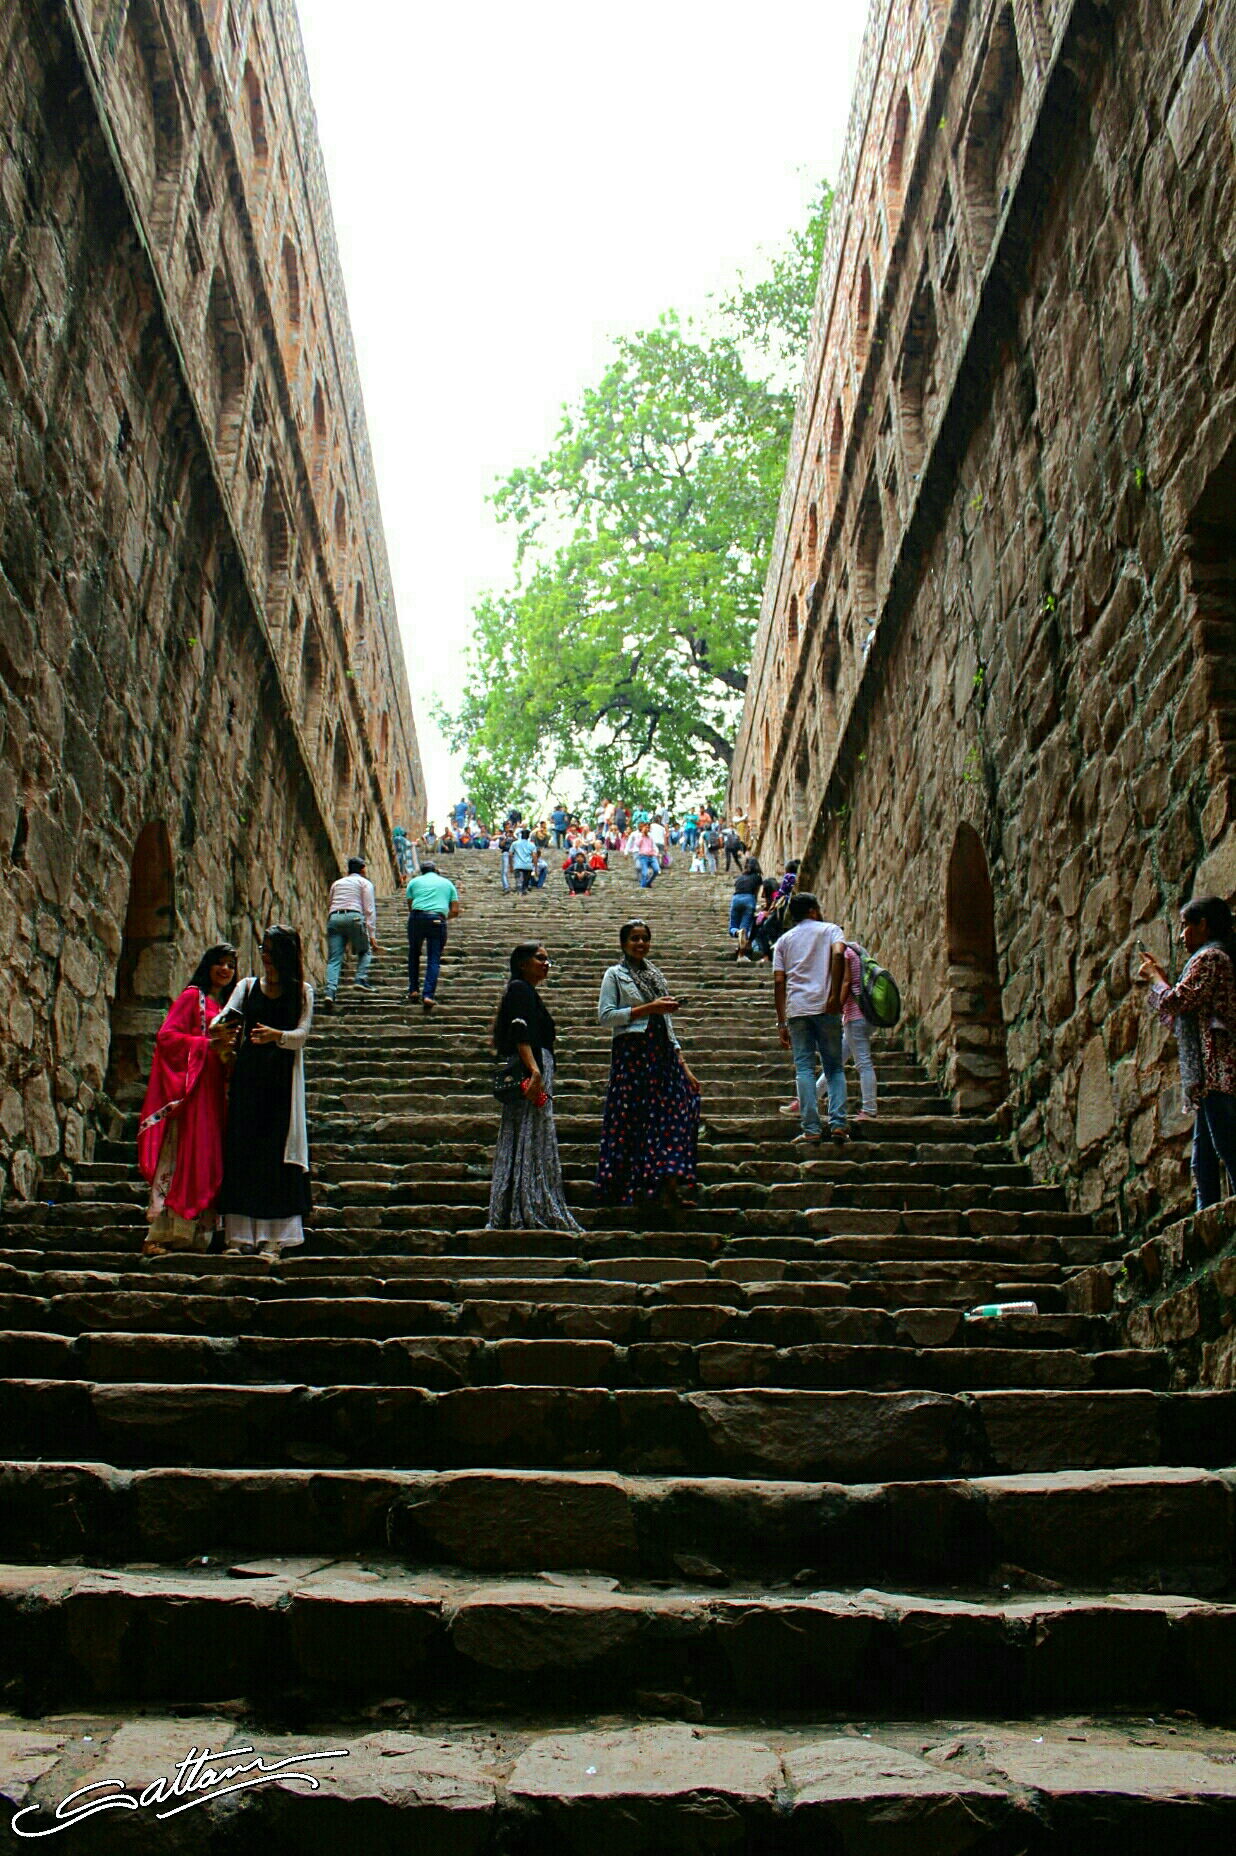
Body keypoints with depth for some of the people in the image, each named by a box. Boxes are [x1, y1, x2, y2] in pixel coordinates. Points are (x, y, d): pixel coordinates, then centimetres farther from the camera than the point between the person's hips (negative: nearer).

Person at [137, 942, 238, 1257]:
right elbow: (166, 1035, -9)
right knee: (180, 1157, -12)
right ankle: (159, 1236, -11)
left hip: (214, 1090, 7)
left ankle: (195, 1235, 3)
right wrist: (207, 1044, -14)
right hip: (189, 1087, -7)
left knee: (209, 1160, 2)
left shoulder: (225, 1005, 22)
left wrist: (227, 1050, 2)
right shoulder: (192, 996, 1)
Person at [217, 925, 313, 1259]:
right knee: (242, 1150, -3)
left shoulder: (302, 992, 8)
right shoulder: (248, 987, 13)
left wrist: (276, 1035, -25)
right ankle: (241, 1236, 1)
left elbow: (302, 1034, -5)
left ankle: (273, 1239, -3)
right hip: (247, 1076, 2)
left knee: (277, 1153, -5)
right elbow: (226, 1018, -2)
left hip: (282, 1081, -2)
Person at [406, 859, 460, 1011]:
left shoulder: (415, 881, 19)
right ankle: (428, 995, -13)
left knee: (414, 954, 20)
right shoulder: (447, 883, 22)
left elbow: (410, 906, 13)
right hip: (438, 919, 0)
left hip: (417, 917, 0)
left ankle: (413, 990, 15)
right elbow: (455, 910, 14)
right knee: (434, 959, 2)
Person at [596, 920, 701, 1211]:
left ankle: (670, 1189, -5)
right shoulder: (615, 975, 3)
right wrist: (648, 1008, -13)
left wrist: (682, 1063, 14)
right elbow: (605, 1015, -9)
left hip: (662, 1053, 5)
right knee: (631, 1120, -4)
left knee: (672, 1115, -4)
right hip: (632, 1053, -5)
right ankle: (625, 1189, 4)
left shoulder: (655, 974, 20)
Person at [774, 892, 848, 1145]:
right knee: (834, 1067, 9)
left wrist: (781, 1022, 9)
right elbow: (838, 954, -12)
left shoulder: (784, 940, 17)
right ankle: (838, 1123, -4)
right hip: (825, 1007, -1)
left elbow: (779, 981, 8)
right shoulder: (830, 929, 10)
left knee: (804, 1068, 2)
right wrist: (835, 995, -13)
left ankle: (811, 1129, -5)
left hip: (797, 1009, 2)